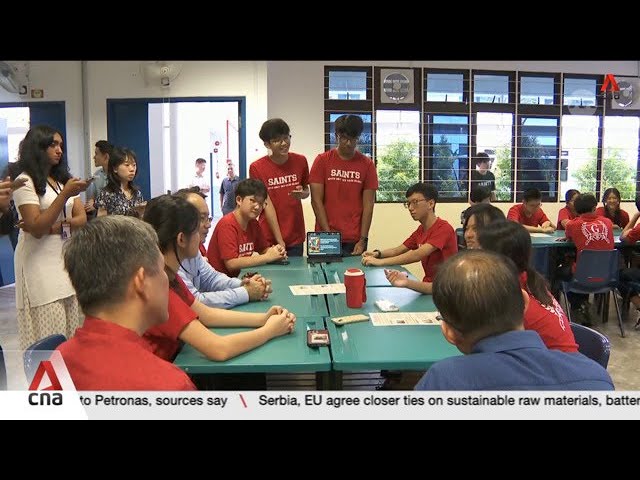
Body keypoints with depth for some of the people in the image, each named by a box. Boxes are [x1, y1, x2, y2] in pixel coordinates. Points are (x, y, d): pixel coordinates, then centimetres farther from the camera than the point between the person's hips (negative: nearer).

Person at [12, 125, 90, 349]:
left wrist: (56, 227, -12)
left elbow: (82, 219, 7)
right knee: (50, 337, -5)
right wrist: (65, 194, -19)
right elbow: (37, 229, -13)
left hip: (68, 259, 6)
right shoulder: (25, 181, -4)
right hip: (41, 263, -6)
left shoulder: (64, 178, 17)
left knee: (73, 331, 3)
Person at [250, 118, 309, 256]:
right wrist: (279, 240, -13)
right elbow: (267, 205, -10)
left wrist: (301, 194, -10)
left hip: (295, 236, 3)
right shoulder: (256, 168, -9)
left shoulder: (300, 161, 1)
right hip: (269, 238, -3)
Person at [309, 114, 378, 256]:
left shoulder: (367, 164, 3)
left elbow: (368, 204, 1)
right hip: (325, 238, -1)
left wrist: (363, 239, -6)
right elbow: (316, 200, -3)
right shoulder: (322, 160, 0)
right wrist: (328, 234, -9)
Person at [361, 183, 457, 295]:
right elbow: (397, 250, 13)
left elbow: (417, 255, -27)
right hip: (429, 284, 7)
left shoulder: (443, 228, -17)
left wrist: (380, 262, -28)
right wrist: (377, 254, -7)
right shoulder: (421, 229, 12)